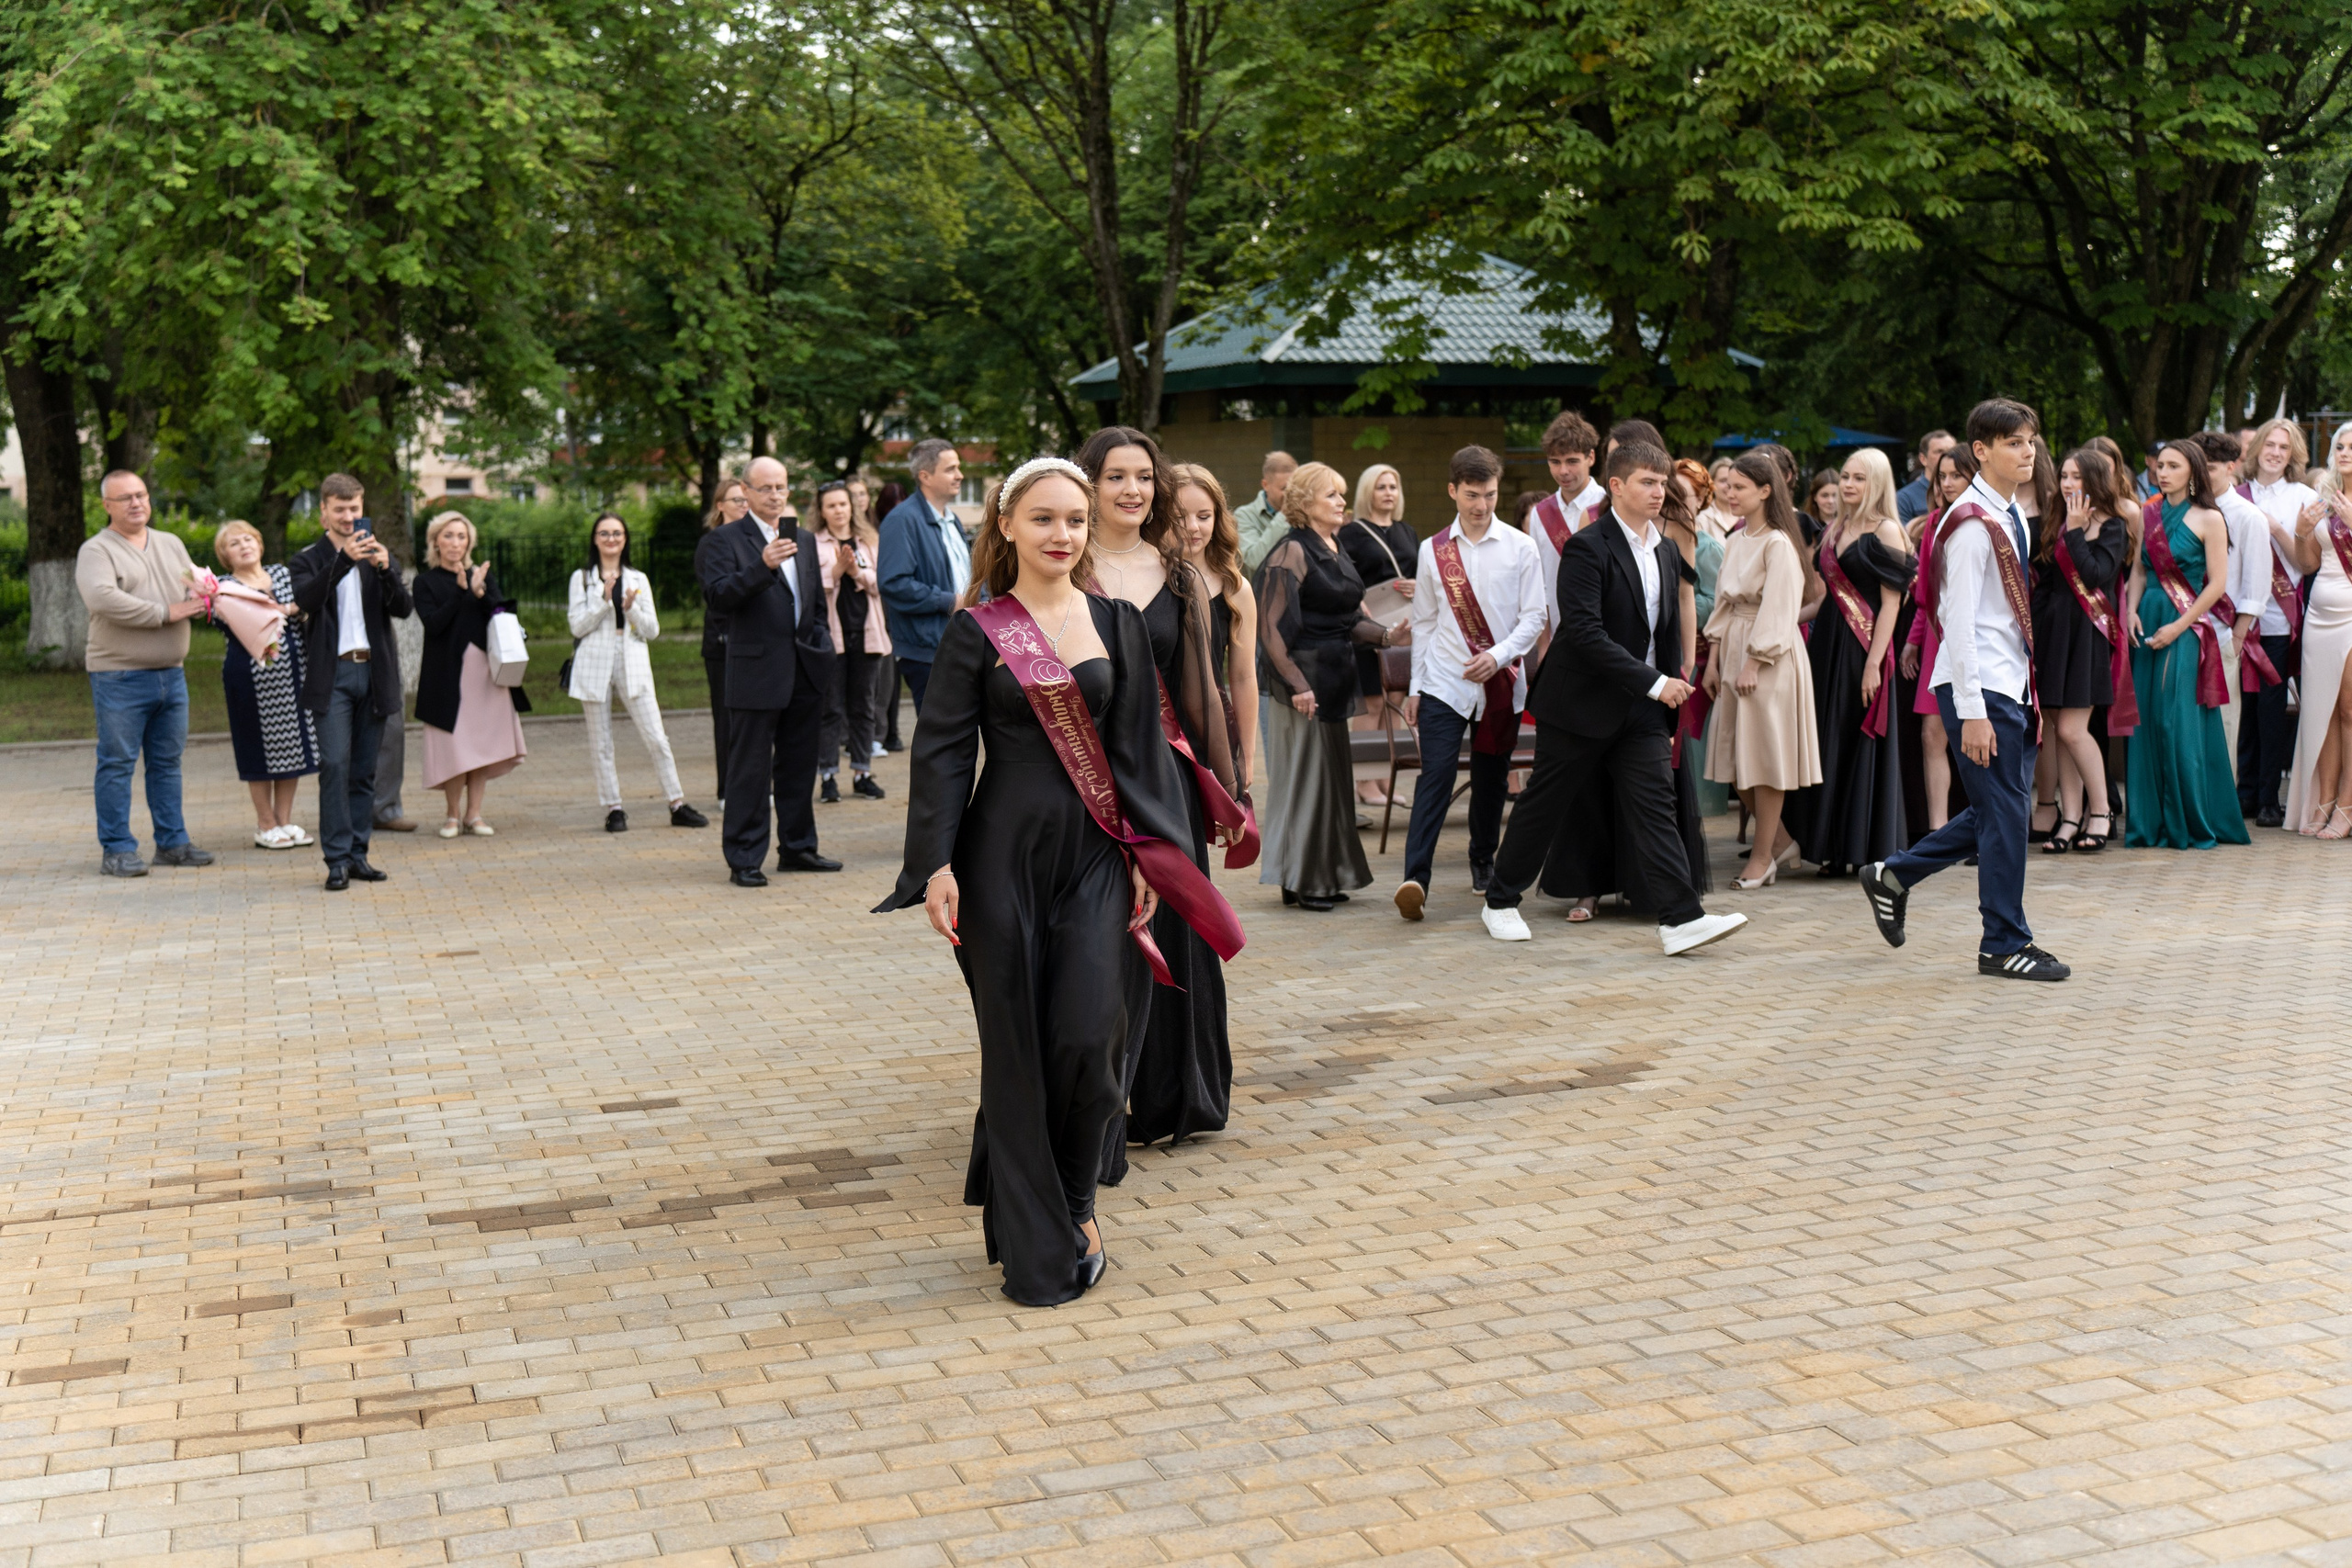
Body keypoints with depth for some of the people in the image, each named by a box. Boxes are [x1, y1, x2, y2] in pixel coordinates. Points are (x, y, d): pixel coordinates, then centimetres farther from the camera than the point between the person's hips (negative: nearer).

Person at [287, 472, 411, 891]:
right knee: (334, 764, -11)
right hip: (333, 675, -3)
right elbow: (305, 599, -16)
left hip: (374, 672, 3)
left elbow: (403, 609, -1)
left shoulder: (379, 555, 13)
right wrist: (344, 559, -26)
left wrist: (385, 569, -18)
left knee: (364, 769, 5)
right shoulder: (308, 561, 5)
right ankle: (338, 859, -9)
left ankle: (358, 855, 11)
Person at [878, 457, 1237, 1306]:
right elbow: (942, 750, -3)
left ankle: (1071, 1199, 20)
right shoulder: (974, 632, -1)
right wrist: (936, 864, -11)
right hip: (1004, 852, -2)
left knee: (1088, 1036, -7)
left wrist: (1148, 852, 3)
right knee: (1017, 1045, 2)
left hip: (1096, 853, 2)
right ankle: (1037, 1247, 14)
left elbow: (1139, 747, 9)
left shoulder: (1118, 624, 7)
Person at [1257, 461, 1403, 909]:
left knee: (1331, 774, 11)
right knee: (1303, 771, -4)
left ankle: (1324, 876, 19)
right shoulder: (1292, 553, -12)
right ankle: (1297, 881, 4)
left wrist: (1386, 635, 2)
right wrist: (1296, 684, -22)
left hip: (1332, 678, 9)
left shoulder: (1333, 552, 15)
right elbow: (1271, 626, -17)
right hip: (1302, 675, -9)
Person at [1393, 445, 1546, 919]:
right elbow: (1424, 622, 11)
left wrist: (1498, 655, -14)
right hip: (1443, 683, 0)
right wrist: (1415, 686, 10)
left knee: (1491, 780, 11)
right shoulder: (1432, 550, 6)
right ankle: (1415, 878, -20)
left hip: (1502, 683, 0)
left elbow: (1534, 615, 0)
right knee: (1435, 777, -11)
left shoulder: (1519, 548, 1)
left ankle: (1483, 861, 32)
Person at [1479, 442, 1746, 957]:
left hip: (1641, 710, 6)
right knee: (1543, 805, 6)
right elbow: (1585, 631, -24)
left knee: (1655, 807, -4)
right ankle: (1501, 902, 22)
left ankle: (1682, 919, -9)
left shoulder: (1667, 553, 10)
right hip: (1580, 703, -6)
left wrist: (1672, 693, 14)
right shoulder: (1587, 547, -14)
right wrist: (1653, 682, -24)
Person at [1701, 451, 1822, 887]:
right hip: (1734, 653, 8)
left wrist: (1753, 664, -17)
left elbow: (1777, 612, -16)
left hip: (1770, 659, -8)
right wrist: (1714, 659, 10)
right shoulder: (1736, 541, 12)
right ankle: (1781, 841, 23)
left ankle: (1763, 856, 8)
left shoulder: (1778, 544, -13)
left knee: (1765, 758, -1)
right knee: (1736, 758, 8)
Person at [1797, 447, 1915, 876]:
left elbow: (1891, 603, -12)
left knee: (1862, 745, -2)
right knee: (1830, 744, 8)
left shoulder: (1886, 531, -7)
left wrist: (1873, 663, -18)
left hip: (1863, 647, -7)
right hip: (1827, 643, 7)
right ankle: (1834, 847, 15)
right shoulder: (1834, 529, 14)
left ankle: (1866, 849, 5)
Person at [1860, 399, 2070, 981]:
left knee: (2003, 809, 13)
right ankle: (2004, 944, 9)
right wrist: (1972, 712, -20)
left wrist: (2028, 688, 15)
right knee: (2004, 811, -2)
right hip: (1982, 687, -9)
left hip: (2013, 685, 9)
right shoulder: (1972, 523, -14)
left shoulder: (2013, 518, 13)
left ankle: (1895, 875, 27)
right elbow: (1958, 621, -18)